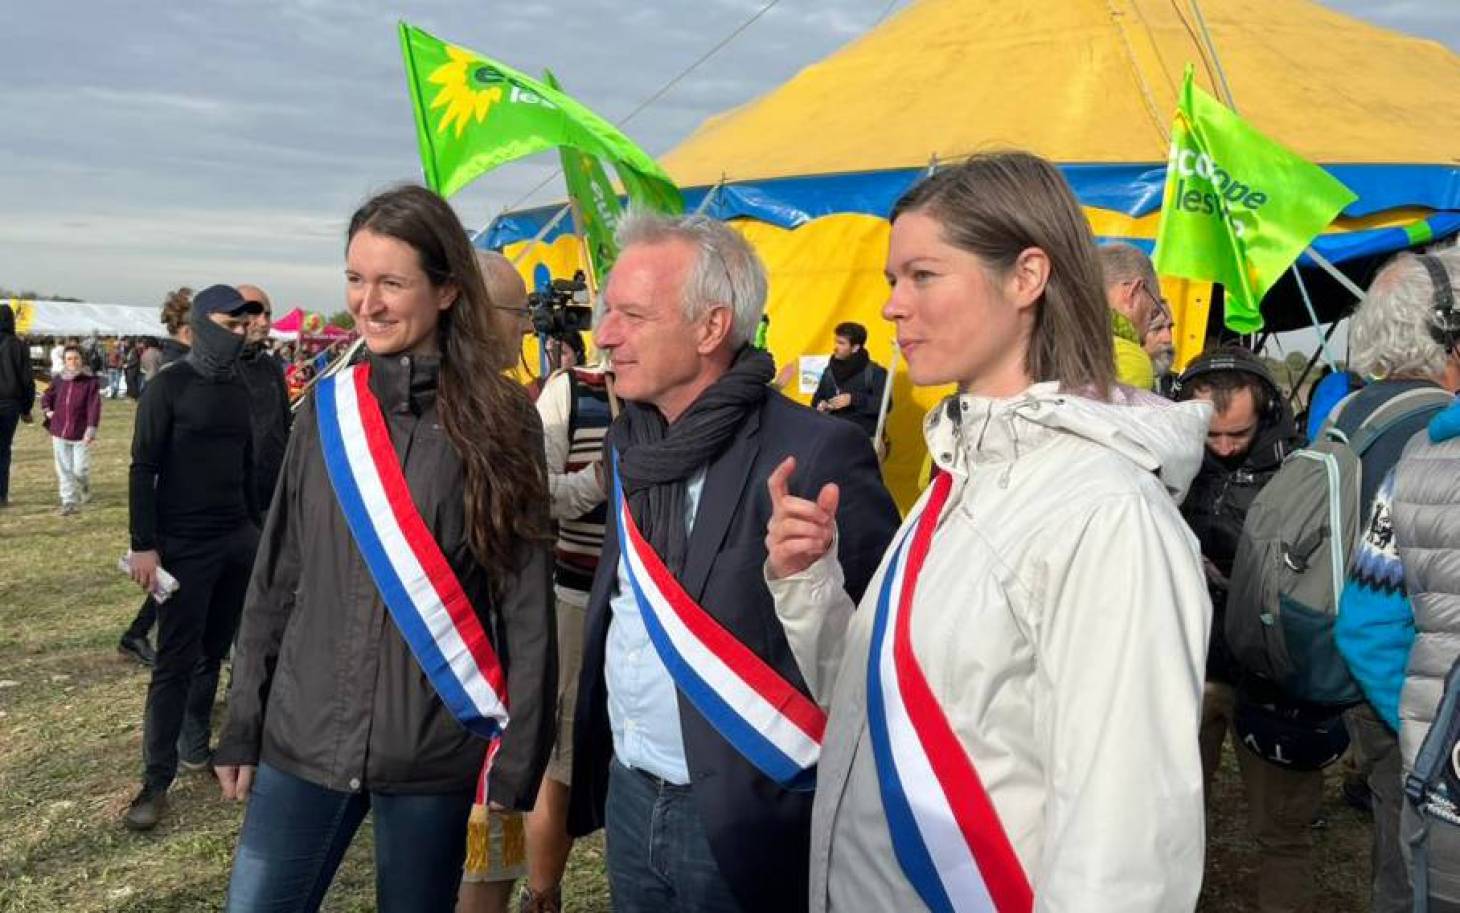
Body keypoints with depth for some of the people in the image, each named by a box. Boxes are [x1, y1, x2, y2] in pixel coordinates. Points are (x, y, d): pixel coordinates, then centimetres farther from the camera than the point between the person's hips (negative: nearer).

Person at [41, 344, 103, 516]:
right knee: (64, 470, 6)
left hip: (81, 434, -3)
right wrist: (47, 411, 7)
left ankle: (85, 489, 30)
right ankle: (69, 502, 14)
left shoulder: (91, 381, -7)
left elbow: (94, 407, -12)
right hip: (59, 433, 3)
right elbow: (47, 397, 24)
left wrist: (91, 429, -20)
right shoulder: (58, 380, 5)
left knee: (80, 470, -2)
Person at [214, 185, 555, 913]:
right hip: (303, 739, 3)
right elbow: (276, 577, 7)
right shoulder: (328, 407, 2)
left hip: (433, 749, -2)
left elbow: (526, 601, -6)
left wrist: (519, 756, -7)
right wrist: (243, 724, 6)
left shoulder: (498, 421, -7)